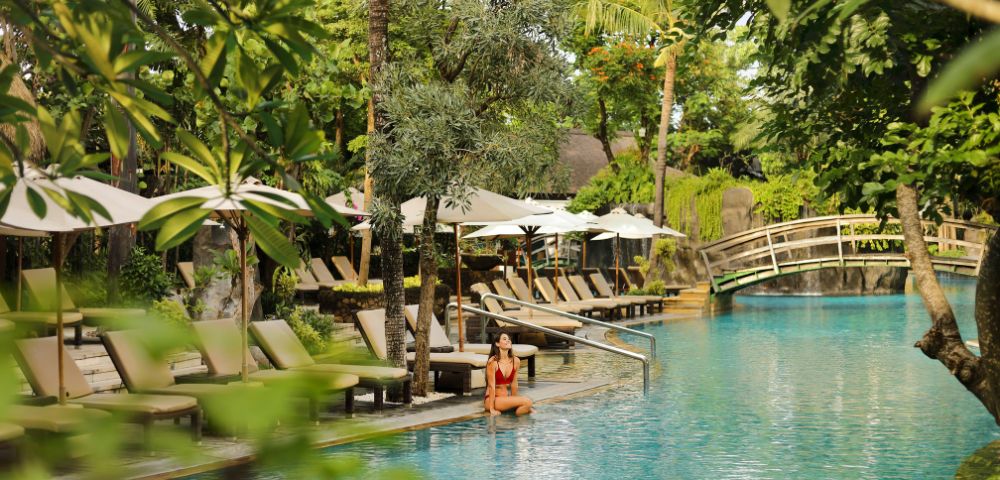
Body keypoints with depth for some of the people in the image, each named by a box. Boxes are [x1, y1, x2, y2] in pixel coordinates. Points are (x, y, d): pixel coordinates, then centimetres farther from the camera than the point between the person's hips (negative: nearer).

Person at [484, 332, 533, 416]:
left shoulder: (516, 361, 3)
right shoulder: (493, 362, -13)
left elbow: (514, 384, 11)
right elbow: (491, 385, -14)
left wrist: (514, 403, 15)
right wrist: (492, 409, -16)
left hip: (506, 399, 5)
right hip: (492, 399, -5)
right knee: (527, 402, -22)